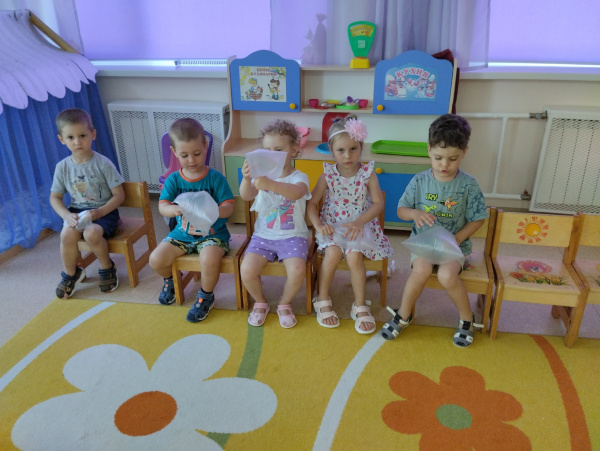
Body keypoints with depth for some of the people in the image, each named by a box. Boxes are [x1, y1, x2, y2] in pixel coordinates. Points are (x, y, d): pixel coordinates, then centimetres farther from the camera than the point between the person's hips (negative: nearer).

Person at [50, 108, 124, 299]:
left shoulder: (103, 164, -11)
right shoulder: (62, 167, -1)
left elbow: (119, 195, -9)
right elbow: (55, 197, 8)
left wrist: (99, 212, -22)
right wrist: (67, 215, -12)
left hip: (104, 211, -3)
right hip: (77, 211, 3)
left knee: (92, 233, -32)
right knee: (67, 234, -26)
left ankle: (107, 267, -1)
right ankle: (70, 274, 2)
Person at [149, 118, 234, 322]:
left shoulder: (215, 178, -8)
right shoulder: (173, 179, 0)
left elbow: (229, 208, -12)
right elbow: (162, 207, -9)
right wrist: (175, 209, -33)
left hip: (212, 234, -3)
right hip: (182, 233, 4)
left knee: (209, 260, -33)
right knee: (156, 259, -14)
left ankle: (206, 296, 0)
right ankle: (170, 280, 24)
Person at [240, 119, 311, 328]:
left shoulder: (299, 177, -7)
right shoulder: (262, 176, 2)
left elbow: (296, 192, -32)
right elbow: (247, 196, -16)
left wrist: (270, 184, -50)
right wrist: (246, 179, -39)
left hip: (292, 236, -2)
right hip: (263, 236, 3)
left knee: (297, 271, -27)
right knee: (246, 270, -20)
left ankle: (284, 304, 6)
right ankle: (260, 303, 13)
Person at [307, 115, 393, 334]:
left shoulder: (367, 173, -6)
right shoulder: (328, 175, -4)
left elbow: (378, 203, -9)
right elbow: (312, 203, -3)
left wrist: (359, 222, -23)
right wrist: (318, 225, -20)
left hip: (359, 226, 0)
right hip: (332, 225, 1)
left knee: (354, 256, -28)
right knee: (333, 252, -29)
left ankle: (360, 306, -7)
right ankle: (322, 300, -5)